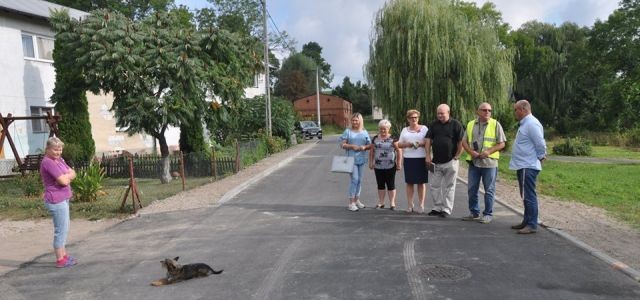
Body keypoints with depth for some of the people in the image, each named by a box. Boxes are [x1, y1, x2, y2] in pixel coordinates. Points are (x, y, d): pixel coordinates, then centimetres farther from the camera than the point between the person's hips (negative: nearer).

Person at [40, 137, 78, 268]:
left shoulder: (59, 160, 10)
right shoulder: (48, 162, -17)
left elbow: (73, 174, 6)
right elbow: (64, 181, -22)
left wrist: (65, 176, -12)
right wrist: (68, 175, -2)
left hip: (63, 199, 9)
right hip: (56, 201, -9)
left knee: (64, 228, 18)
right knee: (61, 229, -1)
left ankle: (63, 254, 29)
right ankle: (60, 260, 8)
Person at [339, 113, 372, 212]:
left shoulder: (364, 132, 10)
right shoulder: (348, 131, 1)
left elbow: (369, 145, 10)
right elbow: (342, 144, -2)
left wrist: (364, 147, -11)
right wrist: (352, 146, -17)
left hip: (362, 159, 4)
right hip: (351, 159, -4)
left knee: (359, 180, 11)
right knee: (354, 179, -11)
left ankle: (357, 200, 25)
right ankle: (351, 202, -5)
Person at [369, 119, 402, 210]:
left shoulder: (393, 139, -2)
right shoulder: (375, 139, 9)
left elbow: (399, 151, -4)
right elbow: (371, 151, 14)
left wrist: (399, 163, -7)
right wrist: (371, 162, 10)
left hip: (390, 166, -3)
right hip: (378, 166, 3)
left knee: (391, 185, 2)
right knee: (380, 185, 10)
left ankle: (392, 203, 9)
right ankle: (381, 203, 19)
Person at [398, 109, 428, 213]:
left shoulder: (424, 128, 8)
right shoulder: (405, 130, 15)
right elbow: (399, 144, 13)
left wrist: (421, 144, -15)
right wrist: (406, 144, -7)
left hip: (421, 159, -2)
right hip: (408, 159, 2)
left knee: (421, 182, -1)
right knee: (409, 182, 3)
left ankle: (421, 205, 4)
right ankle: (410, 205, 10)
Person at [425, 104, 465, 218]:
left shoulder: (455, 124, -5)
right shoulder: (433, 124, 8)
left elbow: (461, 142, -6)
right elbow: (428, 140, 8)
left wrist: (457, 157, -8)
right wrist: (428, 156, 1)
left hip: (450, 162, -5)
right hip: (435, 162, 5)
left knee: (448, 187, 4)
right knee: (434, 185, 8)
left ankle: (446, 209, 11)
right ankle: (437, 208, 19)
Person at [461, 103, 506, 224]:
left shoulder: (495, 124, -1)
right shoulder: (470, 124, 10)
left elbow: (501, 144, -2)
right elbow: (464, 141, 10)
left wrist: (488, 151, -16)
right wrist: (471, 151, -9)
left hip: (489, 162, -4)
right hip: (473, 162, 4)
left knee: (489, 190, 3)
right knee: (472, 189, 9)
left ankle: (488, 214, 13)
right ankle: (474, 213, 23)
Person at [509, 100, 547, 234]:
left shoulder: (531, 124, -17)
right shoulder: (525, 123, 15)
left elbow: (540, 144, -19)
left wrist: (540, 157, -6)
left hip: (528, 167, -11)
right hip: (523, 166, 11)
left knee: (529, 196, -7)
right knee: (526, 196, 16)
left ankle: (532, 224, -2)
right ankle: (527, 221, 26)